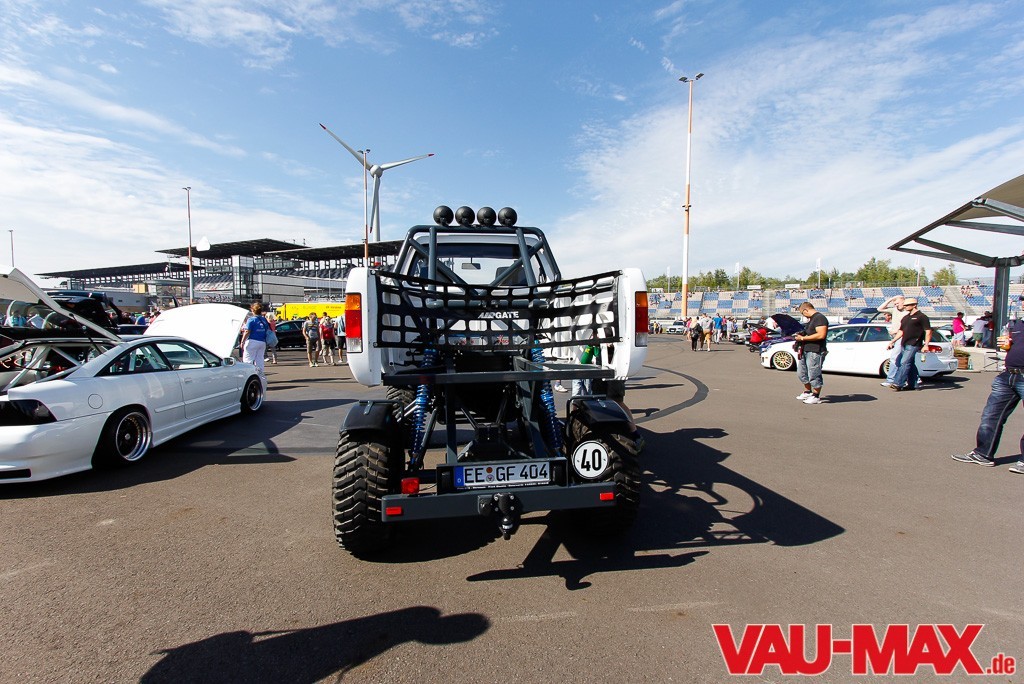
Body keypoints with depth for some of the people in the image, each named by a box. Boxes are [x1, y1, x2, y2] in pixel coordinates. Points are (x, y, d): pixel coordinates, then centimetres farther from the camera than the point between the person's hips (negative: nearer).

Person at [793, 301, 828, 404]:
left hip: (815, 352, -11)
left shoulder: (820, 318, -14)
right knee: (801, 373, 17)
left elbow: (821, 335, -25)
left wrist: (803, 338, -20)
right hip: (806, 351, 11)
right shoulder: (812, 319, 19)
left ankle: (816, 397, 7)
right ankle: (807, 392, 31)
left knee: (814, 374, -3)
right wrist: (800, 335, 12)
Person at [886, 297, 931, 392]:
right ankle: (912, 384, 15)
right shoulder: (905, 317, 18)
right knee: (910, 364, 11)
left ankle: (898, 384, -18)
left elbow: (928, 331, -9)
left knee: (904, 363, -14)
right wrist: (892, 341, 15)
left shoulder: (921, 317, -4)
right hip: (904, 344, 8)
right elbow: (901, 331, 22)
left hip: (913, 345, -8)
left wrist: (926, 345, -18)